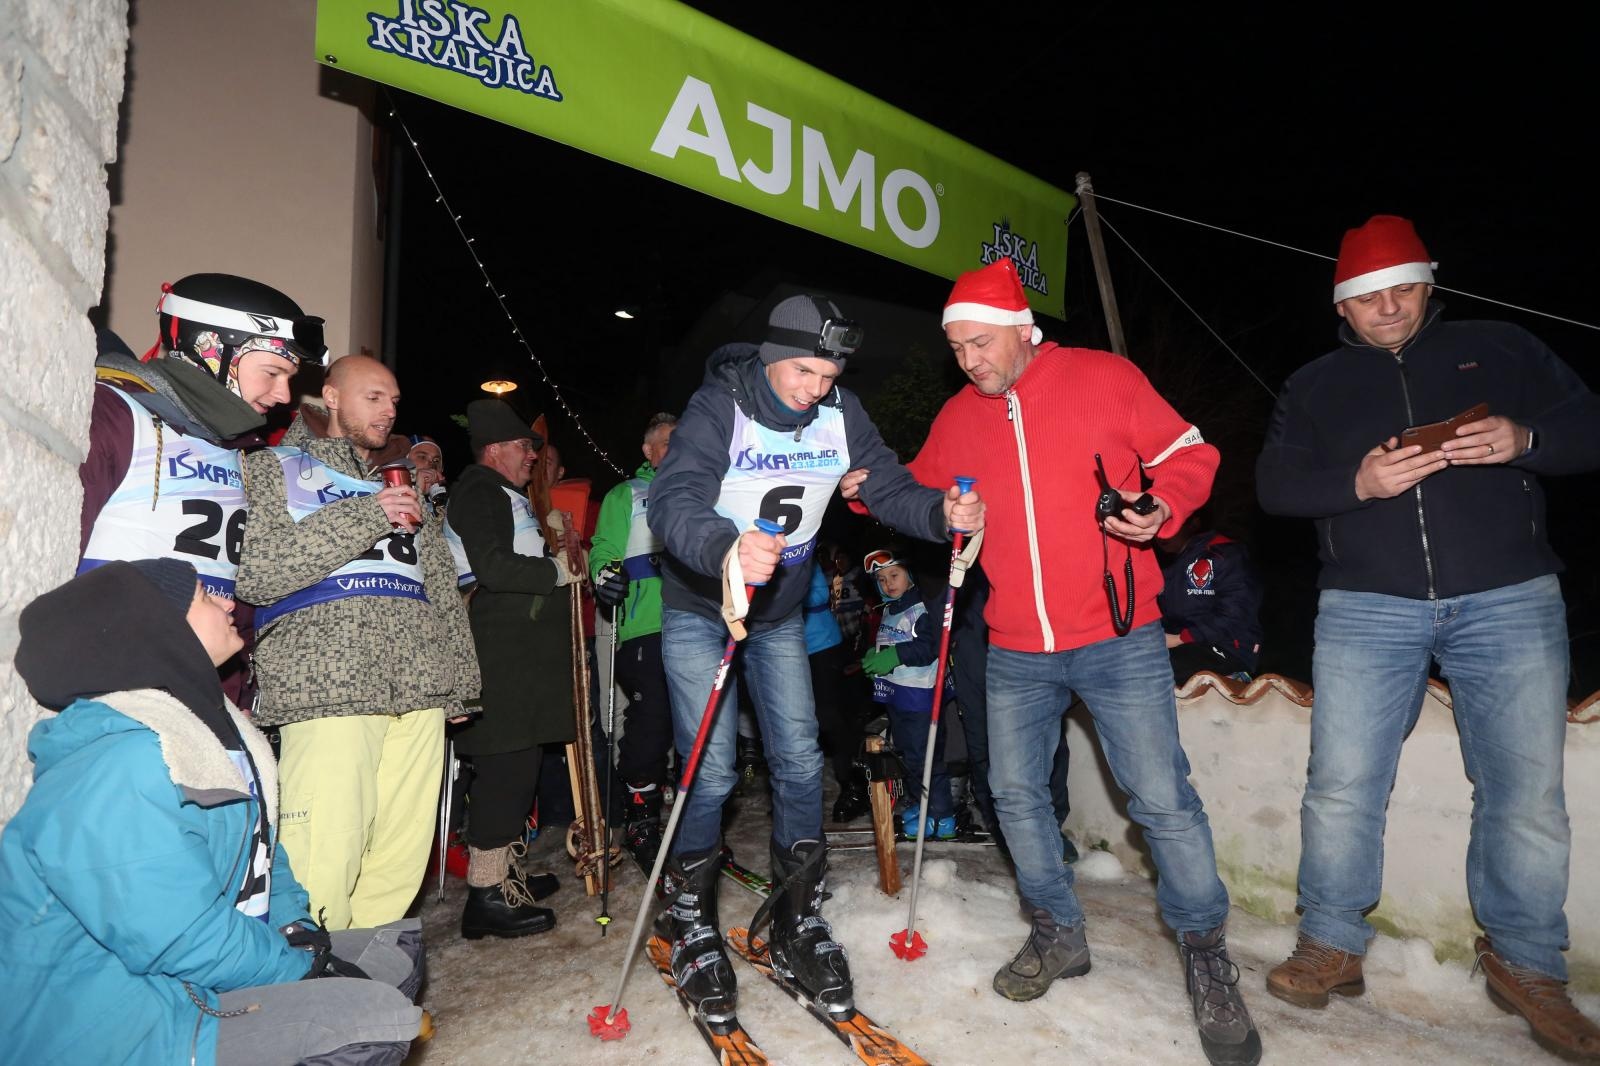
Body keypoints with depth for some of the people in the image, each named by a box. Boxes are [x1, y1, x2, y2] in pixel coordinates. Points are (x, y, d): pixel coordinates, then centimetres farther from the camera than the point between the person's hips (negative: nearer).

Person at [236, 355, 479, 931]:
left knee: (401, 862, 3)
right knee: (324, 864, -11)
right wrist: (368, 515, -8)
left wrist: (459, 677, 18)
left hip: (419, 690, 5)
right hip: (330, 686, -5)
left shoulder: (398, 482, 28)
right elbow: (255, 573, -4)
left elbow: (442, 586, 26)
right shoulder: (276, 466, 12)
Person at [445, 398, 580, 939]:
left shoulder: (506, 495, 23)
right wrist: (556, 571, -12)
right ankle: (486, 896, -1)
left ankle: (507, 871, 27)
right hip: (503, 658, -11)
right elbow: (491, 566, -22)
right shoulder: (479, 491, -9)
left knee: (516, 764, 15)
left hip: (524, 654, 11)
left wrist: (553, 550, 13)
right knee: (506, 766, -8)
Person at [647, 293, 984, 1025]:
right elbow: (673, 499, -38)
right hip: (700, 611, -4)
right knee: (710, 773, -5)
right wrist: (727, 548, -59)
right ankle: (692, 931, 18)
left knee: (800, 762, 3)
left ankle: (797, 924, 23)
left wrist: (942, 512, -30)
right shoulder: (719, 409, -23)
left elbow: (889, 488, -8)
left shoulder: (841, 415, -9)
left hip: (781, 614, 5)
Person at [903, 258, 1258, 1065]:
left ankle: (1206, 956, 22)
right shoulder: (957, 418, 8)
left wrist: (1161, 505, -19)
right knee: (1017, 795, 10)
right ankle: (1058, 935, 32)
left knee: (1163, 800, -2)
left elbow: (1187, 454, 0)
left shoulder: (1104, 378, -4)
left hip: (1119, 641, -4)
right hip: (1016, 652, 5)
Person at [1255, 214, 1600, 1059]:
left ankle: (1526, 965, 23)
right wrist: (1356, 483, -15)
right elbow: (1274, 482, 3)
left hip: (1509, 602, 0)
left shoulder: (1501, 352, 12)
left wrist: (1526, 440, -13)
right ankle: (1331, 946, 16)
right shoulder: (1314, 386, 13)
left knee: (1527, 795, 4)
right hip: (1366, 609, 0)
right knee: (1340, 787, 0)